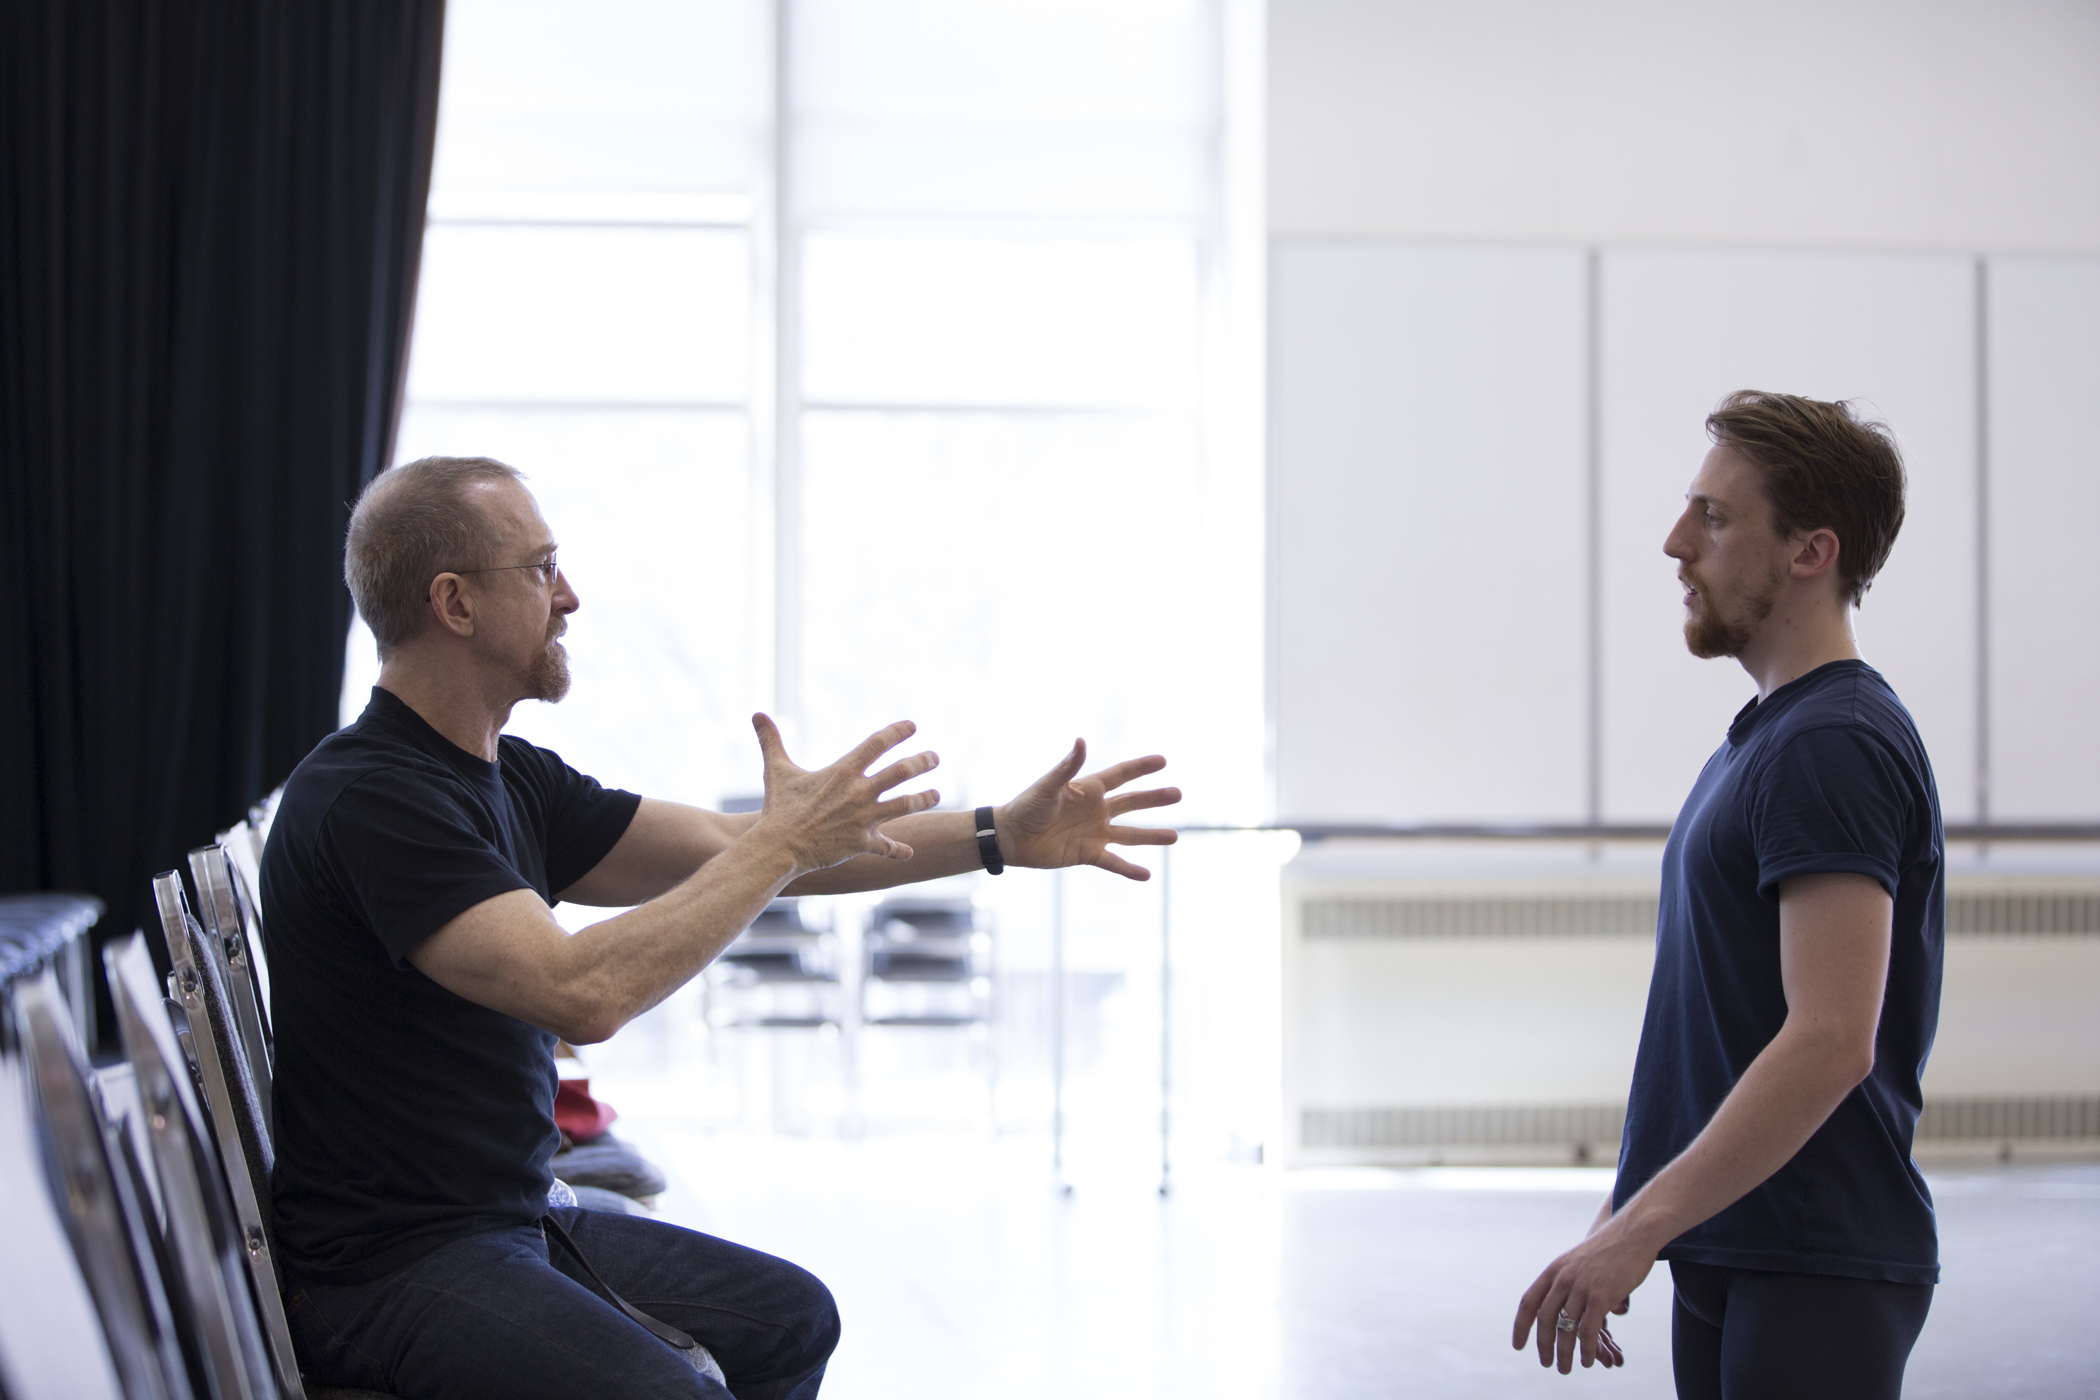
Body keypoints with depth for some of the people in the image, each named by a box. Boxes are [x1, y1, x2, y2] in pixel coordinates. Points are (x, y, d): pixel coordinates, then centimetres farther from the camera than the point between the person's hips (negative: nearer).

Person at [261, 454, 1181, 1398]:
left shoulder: (511, 780, 9)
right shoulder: (366, 798, -20)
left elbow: (735, 856, 11)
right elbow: (584, 993, -30)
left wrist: (1001, 837, 6)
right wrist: (784, 845, -19)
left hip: (512, 1217, 10)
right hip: (388, 1264, -10)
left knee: (788, 1317, 15)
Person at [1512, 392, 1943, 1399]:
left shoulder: (1832, 746, -16)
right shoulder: (1764, 736, 15)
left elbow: (1829, 1043, -24)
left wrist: (1637, 1230, -24)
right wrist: (1624, 1219, 20)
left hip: (1812, 1275, -9)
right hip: (1729, 1256, 9)